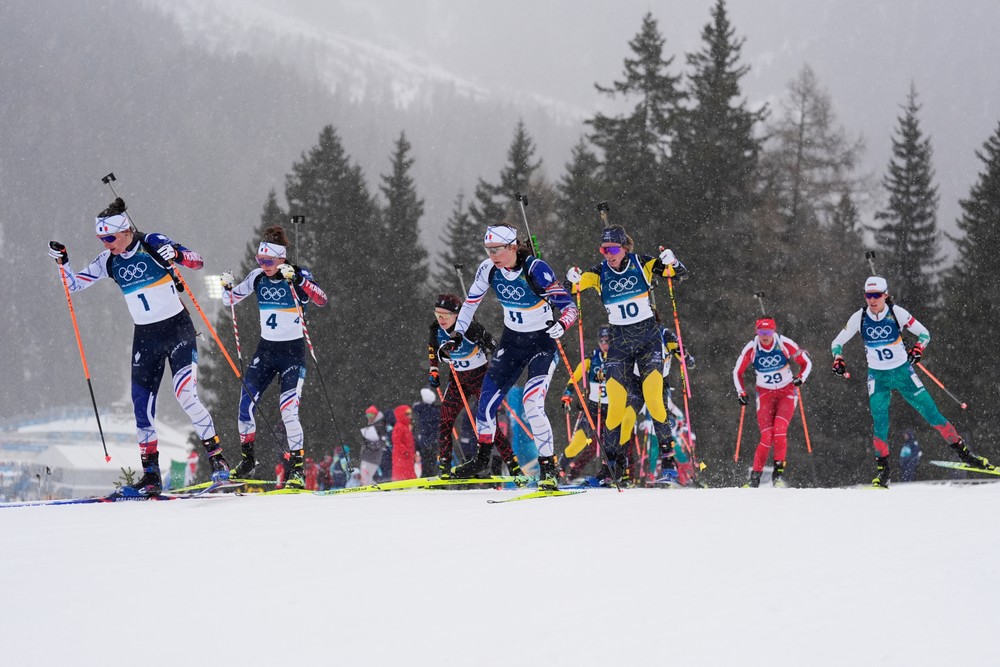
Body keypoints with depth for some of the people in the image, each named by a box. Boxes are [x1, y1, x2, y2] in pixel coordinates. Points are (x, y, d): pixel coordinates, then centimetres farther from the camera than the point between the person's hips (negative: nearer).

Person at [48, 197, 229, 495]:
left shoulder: (153, 244, -11)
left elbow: (197, 261, -14)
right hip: (145, 336, 6)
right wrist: (61, 260, -7)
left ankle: (216, 457, -10)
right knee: (142, 404, 0)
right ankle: (151, 473, 8)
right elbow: (74, 283, 10)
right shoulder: (109, 261, 3)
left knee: (185, 394, -19)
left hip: (177, 328, -5)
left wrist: (177, 254, -33)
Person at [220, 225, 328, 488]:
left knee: (288, 410, -15)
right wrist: (227, 286, -10)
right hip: (265, 349, 5)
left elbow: (321, 300, -30)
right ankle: (247, 459, 15)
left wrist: (297, 279, -42)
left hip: (293, 351, -5)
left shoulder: (299, 276, -13)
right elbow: (231, 299, 12)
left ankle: (297, 469, -7)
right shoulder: (258, 277, 2)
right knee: (245, 404, -3)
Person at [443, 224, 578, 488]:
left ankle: (548, 469, -11)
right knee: (487, 400, 3)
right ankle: (482, 458, 26)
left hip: (542, 341, -5)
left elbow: (569, 307, -26)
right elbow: (471, 301, 10)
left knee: (532, 405, -21)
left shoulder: (536, 270, -25)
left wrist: (561, 324, -46)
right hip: (511, 340, 5)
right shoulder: (489, 269, -9)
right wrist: (458, 334, 8)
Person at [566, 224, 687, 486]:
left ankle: (667, 453, -6)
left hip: (649, 339, -2)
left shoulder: (642, 264, -4)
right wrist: (573, 278, -31)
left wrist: (671, 262, -24)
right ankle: (614, 460, 3)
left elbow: (681, 275, -2)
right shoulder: (599, 273, 0)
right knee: (615, 403, -7)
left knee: (653, 398, -15)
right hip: (619, 343, 2)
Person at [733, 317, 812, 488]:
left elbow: (806, 363, 0)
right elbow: (737, 372, 7)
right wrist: (741, 392, -4)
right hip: (765, 395, 1)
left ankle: (778, 473, -10)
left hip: (787, 393, -1)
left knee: (779, 432, -22)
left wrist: (800, 378, -17)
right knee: (767, 437, -13)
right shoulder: (751, 349, -9)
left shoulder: (785, 344, -13)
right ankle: (755, 476, -2)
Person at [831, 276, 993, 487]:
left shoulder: (897, 313, -11)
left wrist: (918, 348, -24)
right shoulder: (859, 318, -7)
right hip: (877, 377, 1)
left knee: (930, 411, -3)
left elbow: (924, 333, -4)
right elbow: (837, 343, 2)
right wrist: (838, 360, -18)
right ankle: (882, 469, -5)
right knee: (879, 420, -13)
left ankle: (963, 452, 4)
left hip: (903, 372, -1)